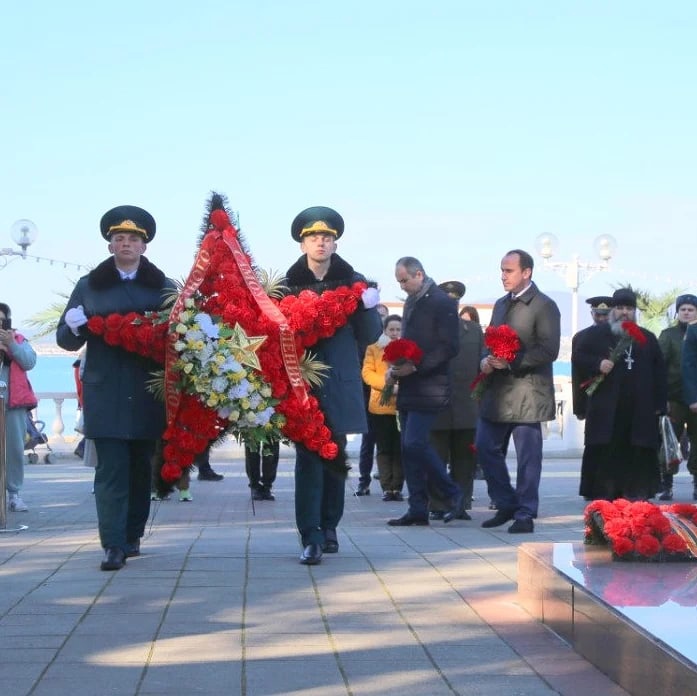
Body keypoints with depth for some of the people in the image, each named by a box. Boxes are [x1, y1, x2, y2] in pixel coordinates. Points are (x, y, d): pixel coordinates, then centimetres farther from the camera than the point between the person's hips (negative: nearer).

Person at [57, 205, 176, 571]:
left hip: (149, 396, 1)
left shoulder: (164, 287, 9)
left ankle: (133, 535, 19)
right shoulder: (88, 286, 10)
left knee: (141, 466, 8)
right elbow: (66, 340, 11)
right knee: (110, 469, -6)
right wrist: (73, 326, -12)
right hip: (105, 395, -1)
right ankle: (113, 545, -8)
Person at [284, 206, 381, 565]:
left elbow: (368, 336, 4)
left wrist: (368, 308, -14)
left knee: (335, 456, 10)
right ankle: (311, 538, -9)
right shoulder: (289, 283, 3)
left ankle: (328, 528, 24)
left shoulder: (353, 281, 6)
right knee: (308, 457, -7)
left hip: (340, 384, 2)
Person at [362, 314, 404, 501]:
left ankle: (397, 487, 5)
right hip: (380, 407, 0)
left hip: (403, 406, 0)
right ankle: (386, 488, 4)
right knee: (384, 449, 2)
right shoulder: (373, 349, 6)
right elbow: (367, 373, -3)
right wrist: (387, 383, -18)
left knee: (399, 449, 1)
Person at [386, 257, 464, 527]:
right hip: (409, 386, 9)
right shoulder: (411, 302, 17)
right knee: (410, 448, 6)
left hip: (429, 387, -9)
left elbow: (450, 347, -15)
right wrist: (395, 368, 8)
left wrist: (415, 367, -20)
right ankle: (418, 509, 10)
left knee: (415, 444, -15)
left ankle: (453, 494, 1)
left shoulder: (442, 302, -9)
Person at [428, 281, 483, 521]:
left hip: (467, 408, 3)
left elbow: (482, 363, 10)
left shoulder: (474, 329, 14)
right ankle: (437, 506, 8)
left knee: (464, 460, 5)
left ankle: (461, 504, 12)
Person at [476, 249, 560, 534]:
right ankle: (506, 505, 21)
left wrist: (512, 362, -20)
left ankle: (525, 515, 5)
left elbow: (549, 350, -14)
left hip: (526, 392, -7)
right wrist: (486, 359, 1)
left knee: (527, 456, -2)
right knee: (486, 448, 7)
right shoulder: (501, 304, 17)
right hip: (497, 390, 8)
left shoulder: (544, 306, -7)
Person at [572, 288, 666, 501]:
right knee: (604, 453, -3)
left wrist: (660, 403, 5)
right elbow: (577, 357, 5)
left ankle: (636, 496, 7)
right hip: (606, 409, -2)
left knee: (638, 457, 1)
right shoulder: (596, 334, 9)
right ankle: (602, 498, 2)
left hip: (639, 412, 2)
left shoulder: (647, 338, 15)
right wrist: (598, 364, -14)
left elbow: (659, 372, 13)